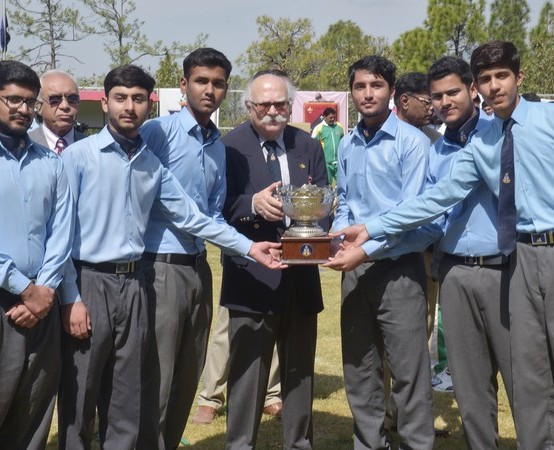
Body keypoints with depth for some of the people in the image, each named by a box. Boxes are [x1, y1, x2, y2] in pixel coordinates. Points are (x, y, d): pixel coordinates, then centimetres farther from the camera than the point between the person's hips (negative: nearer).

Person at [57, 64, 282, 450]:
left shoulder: (153, 165, 9)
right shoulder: (79, 156, -6)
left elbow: (192, 217, 8)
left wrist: (247, 246, 3)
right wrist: (71, 298, -12)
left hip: (134, 286, 5)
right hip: (89, 283, -4)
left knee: (127, 404, 13)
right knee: (78, 400, 4)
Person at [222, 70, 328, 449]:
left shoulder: (309, 147, 8)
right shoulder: (230, 146, -6)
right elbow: (221, 207, -11)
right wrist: (254, 204, -29)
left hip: (301, 276, 5)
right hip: (251, 277, -4)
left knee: (300, 370, 16)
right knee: (247, 371, 4)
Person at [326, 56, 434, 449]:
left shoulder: (412, 141, -10)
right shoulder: (347, 146, 10)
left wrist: (365, 248, -20)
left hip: (397, 266, -6)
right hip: (356, 268, 6)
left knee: (408, 370, -1)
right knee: (358, 367, 14)